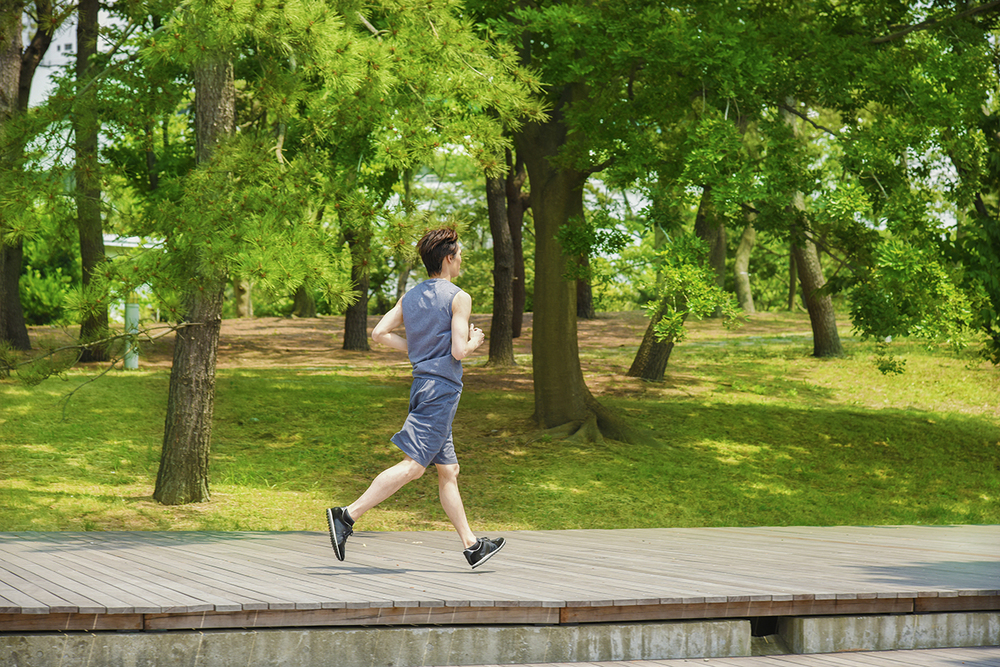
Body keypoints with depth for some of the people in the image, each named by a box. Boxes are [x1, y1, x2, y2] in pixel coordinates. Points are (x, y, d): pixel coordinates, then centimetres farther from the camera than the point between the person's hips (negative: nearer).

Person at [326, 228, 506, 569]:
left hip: (422, 385, 9)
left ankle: (472, 546, 17)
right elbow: (459, 351, -16)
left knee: (448, 470, 11)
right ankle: (348, 515, -19)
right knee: (413, 466, -12)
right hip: (442, 389, -9)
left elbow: (379, 332, 4)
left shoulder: (409, 297, 12)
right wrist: (474, 341, 5)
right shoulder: (458, 298, -9)